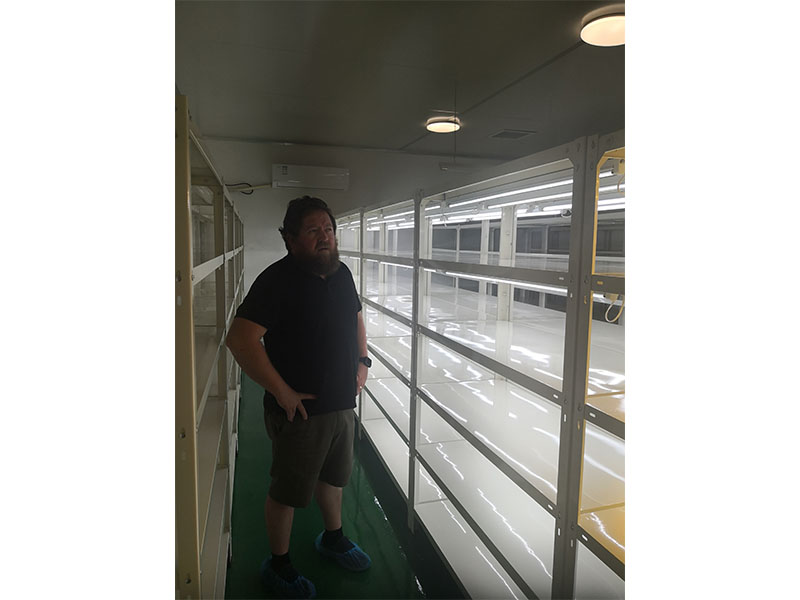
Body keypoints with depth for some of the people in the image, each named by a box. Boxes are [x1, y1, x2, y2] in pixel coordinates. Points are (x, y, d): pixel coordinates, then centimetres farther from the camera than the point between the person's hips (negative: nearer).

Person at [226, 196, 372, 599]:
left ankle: (332, 538, 50)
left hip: (342, 403, 7)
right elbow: (240, 340, -27)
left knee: (333, 476, 25)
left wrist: (362, 362, 8)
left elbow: (356, 320, 20)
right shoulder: (277, 279, -20)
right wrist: (282, 392, -23)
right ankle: (278, 565, 35)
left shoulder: (341, 273, 4)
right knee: (288, 490, 12)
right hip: (300, 410, -7)